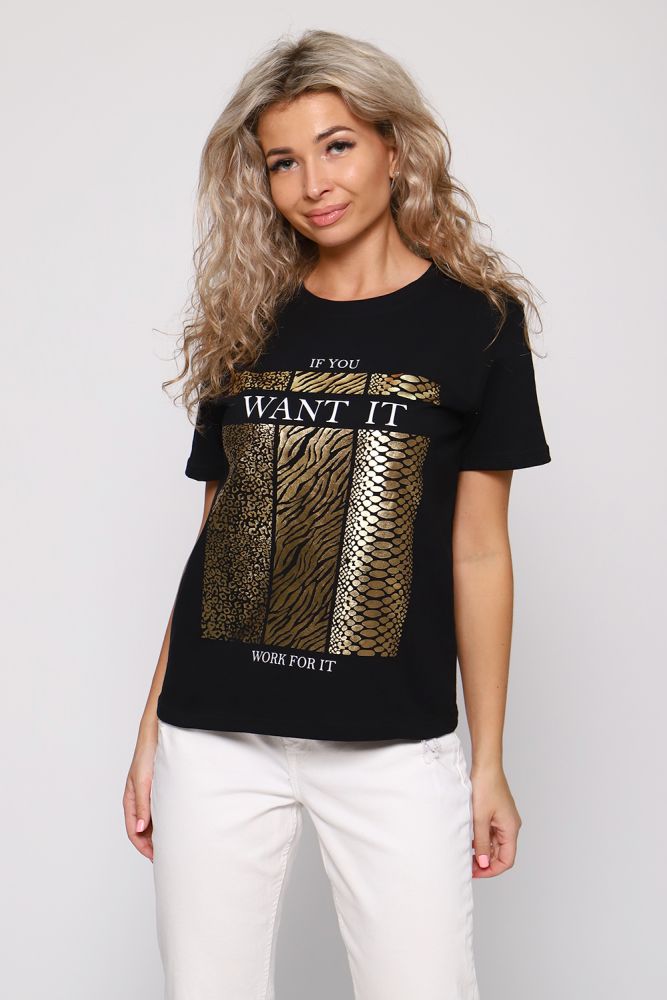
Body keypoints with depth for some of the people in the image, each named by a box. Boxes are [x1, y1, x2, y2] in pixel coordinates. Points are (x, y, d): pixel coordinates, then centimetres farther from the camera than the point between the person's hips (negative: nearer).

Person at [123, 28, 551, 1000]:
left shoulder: (475, 320, 0)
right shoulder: (246, 323, 8)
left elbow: (479, 552, 0)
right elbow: (215, 539, 10)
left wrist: (489, 760, 1)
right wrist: (151, 733, 9)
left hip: (395, 743, -2)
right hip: (215, 736, 3)